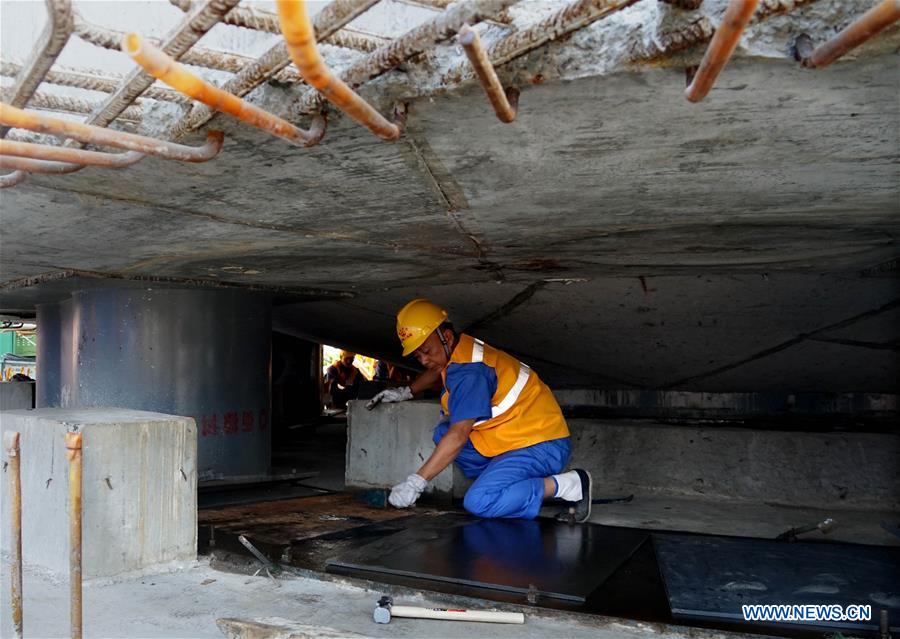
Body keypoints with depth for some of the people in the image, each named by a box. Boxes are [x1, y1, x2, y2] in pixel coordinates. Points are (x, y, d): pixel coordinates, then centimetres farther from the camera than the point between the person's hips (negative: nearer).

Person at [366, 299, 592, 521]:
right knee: (443, 432, 6)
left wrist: (416, 482, -28)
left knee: (479, 502, -26)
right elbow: (437, 369, 33)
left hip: (542, 446, -10)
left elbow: (458, 436, -29)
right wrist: (405, 391, 23)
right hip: (514, 439, 10)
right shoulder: (462, 348, 6)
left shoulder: (468, 371, -23)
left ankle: (569, 484, -14)